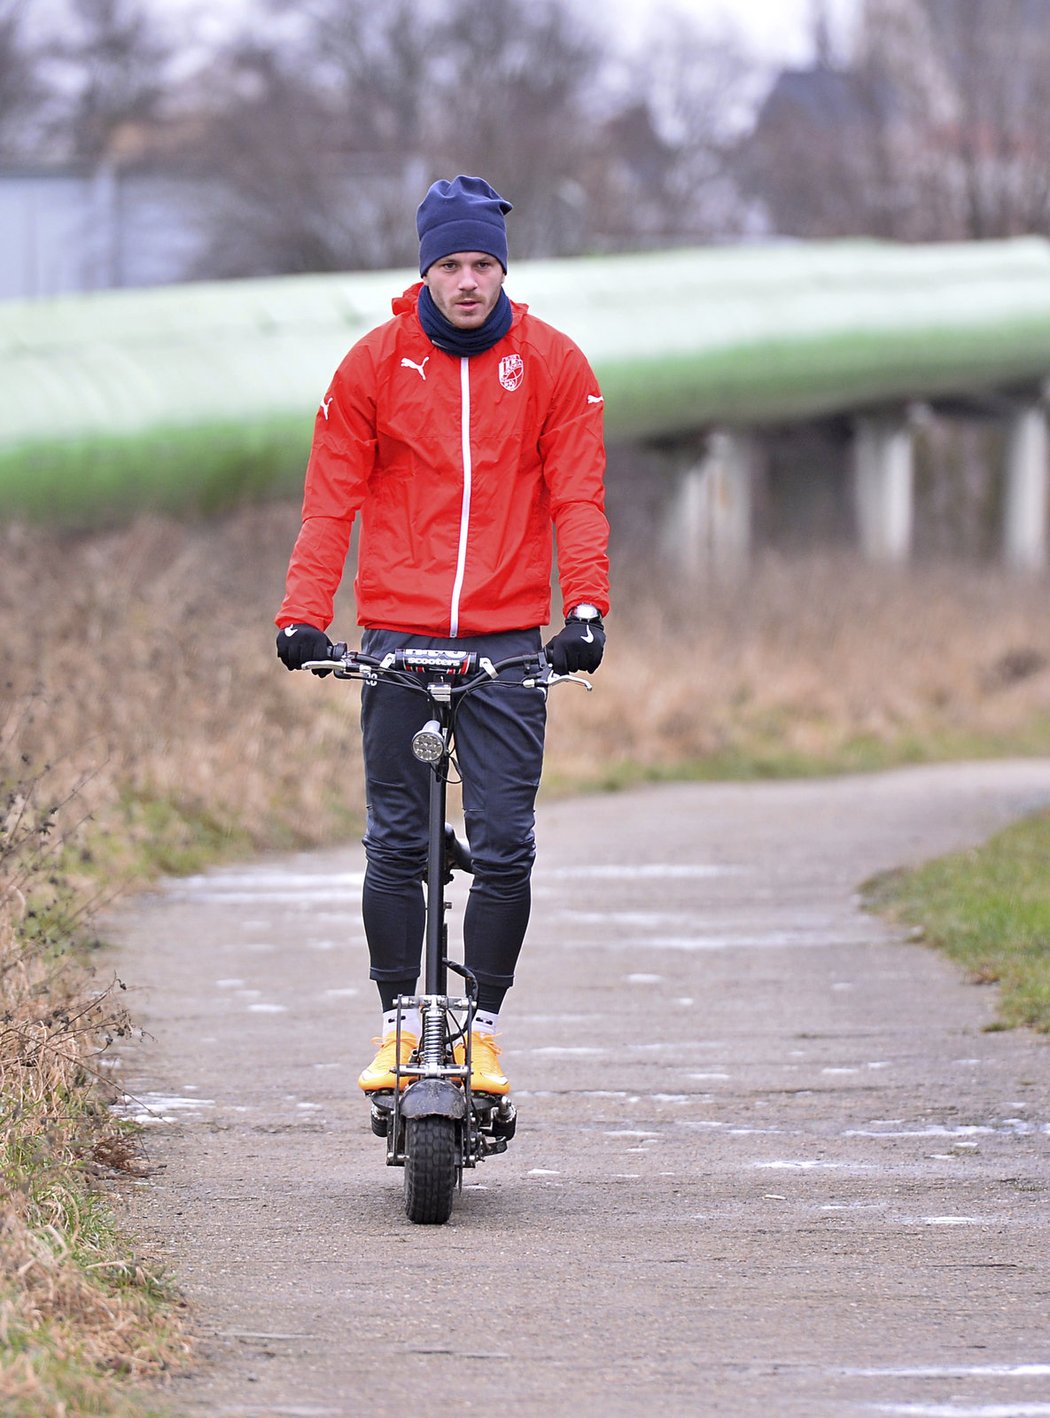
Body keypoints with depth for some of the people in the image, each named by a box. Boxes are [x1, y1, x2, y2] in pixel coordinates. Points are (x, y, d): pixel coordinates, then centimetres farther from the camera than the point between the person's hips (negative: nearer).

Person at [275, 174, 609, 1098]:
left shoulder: (552, 364, 3)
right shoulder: (375, 365, 3)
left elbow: (578, 496, 0)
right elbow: (331, 498, 2)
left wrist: (586, 607, -15)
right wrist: (304, 612, -10)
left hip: (510, 641, 0)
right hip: (398, 635, 0)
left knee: (505, 846, -3)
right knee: (395, 844, 1)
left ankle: (482, 1027, 7)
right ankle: (399, 1024, 11)